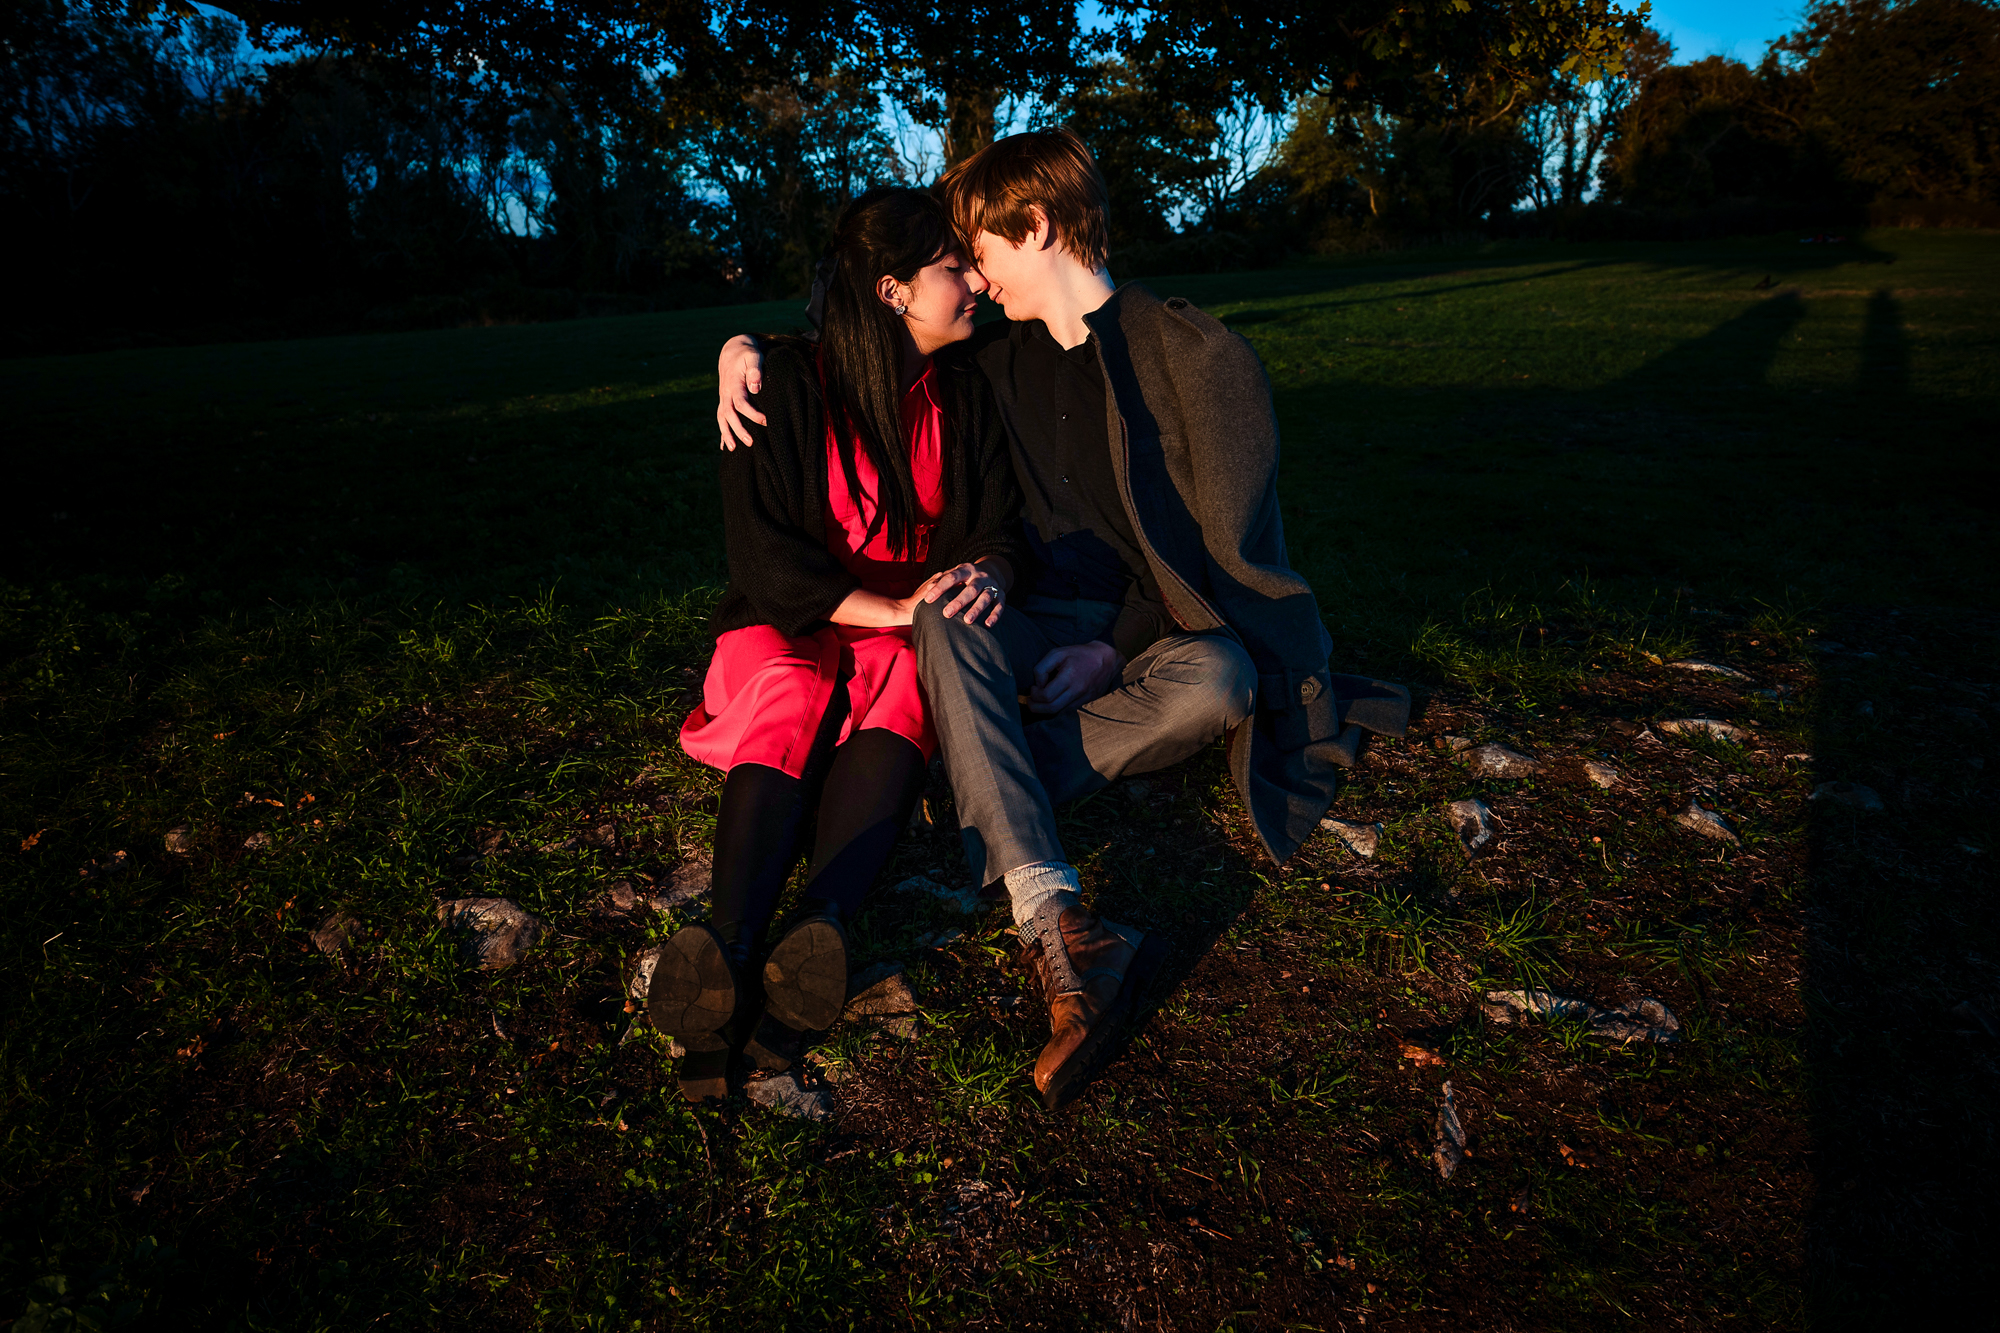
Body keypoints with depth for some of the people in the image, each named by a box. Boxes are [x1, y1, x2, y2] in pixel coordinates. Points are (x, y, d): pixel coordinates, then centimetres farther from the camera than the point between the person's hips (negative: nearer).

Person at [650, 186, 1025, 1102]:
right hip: (789, 627, -1)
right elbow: (763, 558, -13)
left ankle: (822, 926, -57)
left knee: (908, 691, -35)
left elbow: (1000, 527, 3)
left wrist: (985, 575, -23)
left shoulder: (965, 392, 7)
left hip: (913, 639, 2)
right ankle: (732, 948, -56)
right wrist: (889, 607, -26)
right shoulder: (784, 386, -6)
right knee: (789, 704, -37)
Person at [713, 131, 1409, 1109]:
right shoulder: (1001, 357, 8)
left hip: (1174, 622, -3)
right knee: (944, 616, -31)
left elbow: (1217, 537, -7)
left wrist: (1119, 649, -13)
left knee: (1216, 684, -37)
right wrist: (747, 347, 3)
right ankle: (1057, 926, -47)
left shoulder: (1193, 353, -6)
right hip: (1056, 616, 3)